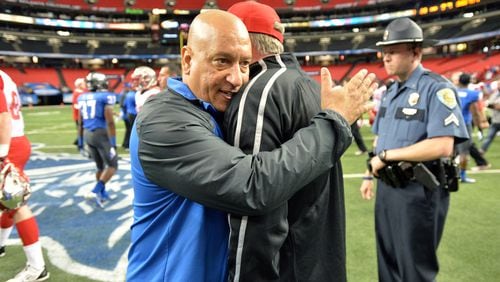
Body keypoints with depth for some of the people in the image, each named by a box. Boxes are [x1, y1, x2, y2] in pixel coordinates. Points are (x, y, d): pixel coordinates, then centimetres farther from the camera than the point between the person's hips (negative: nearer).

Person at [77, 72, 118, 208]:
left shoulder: (82, 98, 10)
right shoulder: (106, 97, -10)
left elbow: (81, 122, 14)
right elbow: (110, 122, -16)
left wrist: (81, 140, 22)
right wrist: (113, 142, -14)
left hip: (88, 135, 7)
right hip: (101, 134, -7)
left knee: (100, 166, 19)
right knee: (112, 165, 5)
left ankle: (102, 193, 26)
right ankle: (98, 189, -10)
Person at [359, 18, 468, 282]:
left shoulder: (437, 88, -15)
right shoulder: (389, 92, 11)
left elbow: (442, 147, -25)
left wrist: (386, 156, -19)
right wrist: (369, 174, 14)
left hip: (419, 191, -8)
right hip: (387, 187, 8)